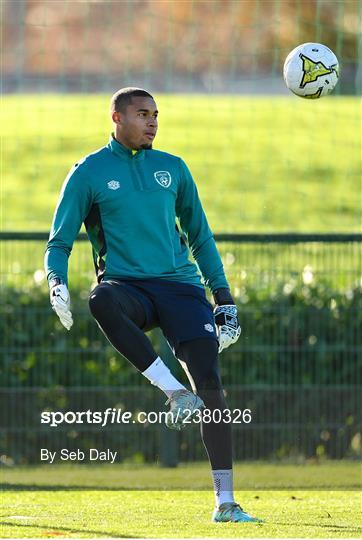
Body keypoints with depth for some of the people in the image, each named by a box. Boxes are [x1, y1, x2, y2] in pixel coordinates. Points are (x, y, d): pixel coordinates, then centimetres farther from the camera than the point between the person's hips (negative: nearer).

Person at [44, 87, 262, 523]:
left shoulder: (173, 169, 16)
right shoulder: (89, 173, 6)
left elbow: (200, 237, 23)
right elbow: (59, 242, 6)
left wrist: (224, 298, 16)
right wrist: (57, 282, -15)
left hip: (180, 285, 3)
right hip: (126, 286, -2)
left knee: (209, 384, -12)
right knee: (102, 301, -40)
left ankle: (225, 503, -8)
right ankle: (173, 391, -34)